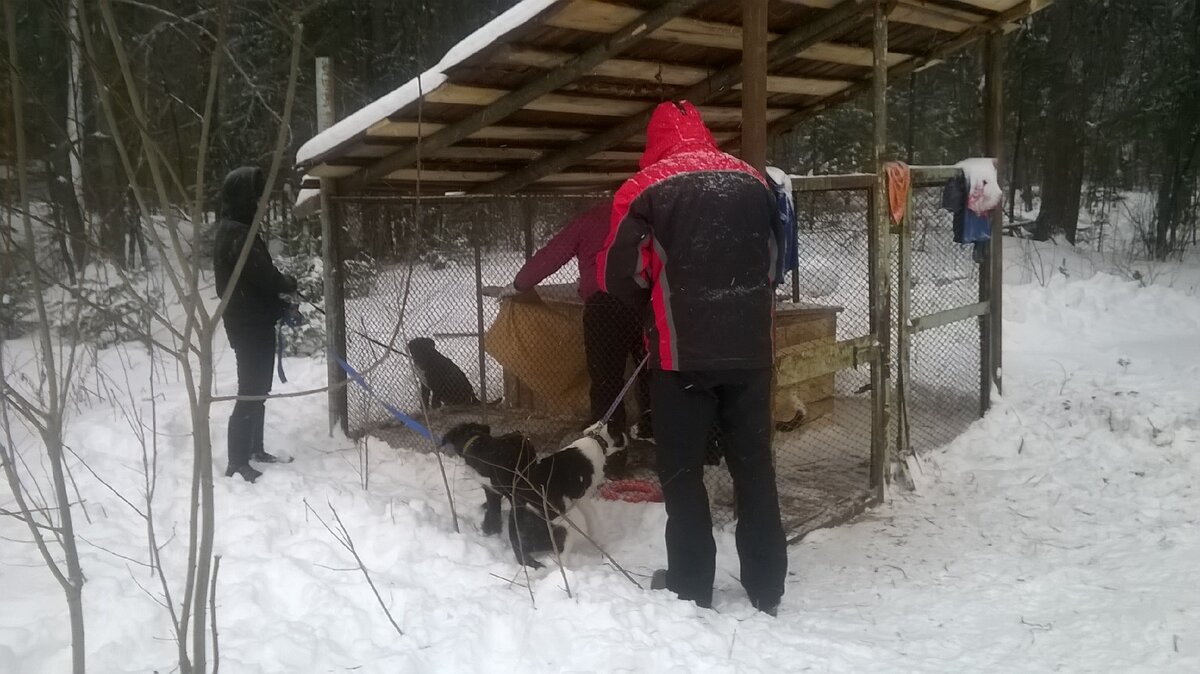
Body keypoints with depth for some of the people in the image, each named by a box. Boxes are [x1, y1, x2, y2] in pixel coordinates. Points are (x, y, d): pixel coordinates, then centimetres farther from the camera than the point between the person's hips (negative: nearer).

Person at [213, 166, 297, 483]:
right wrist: (291, 284, -2)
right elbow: (266, 277, -22)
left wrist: (279, 306, 7)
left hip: (252, 321, 10)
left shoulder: (234, 230, 12)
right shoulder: (237, 234, -20)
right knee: (251, 391, -5)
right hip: (249, 325, -10)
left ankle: (254, 449, 30)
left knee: (258, 389, 18)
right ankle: (237, 463, 1)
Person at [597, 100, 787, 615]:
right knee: (753, 465, 13)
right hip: (750, 347, 4)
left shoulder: (645, 188, -6)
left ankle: (691, 588, 14)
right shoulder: (753, 180, 7)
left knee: (682, 471, 8)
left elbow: (615, 273, -6)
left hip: (682, 352, -4)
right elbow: (774, 260, 15)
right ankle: (767, 586, 21)